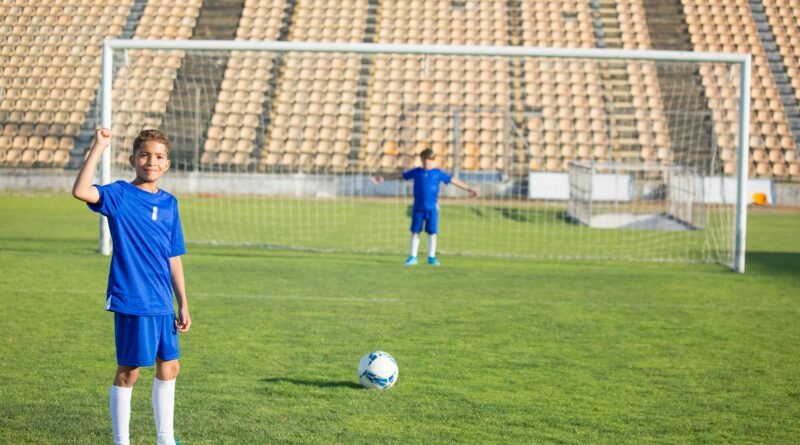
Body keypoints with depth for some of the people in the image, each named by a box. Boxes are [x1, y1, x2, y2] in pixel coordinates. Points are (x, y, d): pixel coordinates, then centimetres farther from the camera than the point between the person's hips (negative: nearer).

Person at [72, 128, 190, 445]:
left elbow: (173, 258, 13)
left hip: (162, 303, 6)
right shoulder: (119, 195, -7)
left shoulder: (169, 204, 9)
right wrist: (98, 148, -29)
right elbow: (81, 191, -28)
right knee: (129, 371, 1)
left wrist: (183, 304, 11)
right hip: (131, 300, -6)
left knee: (169, 367, 13)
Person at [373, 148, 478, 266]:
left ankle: (431, 257, 14)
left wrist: (468, 189, 7)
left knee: (432, 232, 2)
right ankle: (413, 257, 10)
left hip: (432, 208, -1)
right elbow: (400, 175, 14)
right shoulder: (416, 172, 6)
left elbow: (453, 181, 8)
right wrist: (383, 178, 16)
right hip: (418, 207, 1)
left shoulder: (438, 173, 4)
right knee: (415, 232, 3)